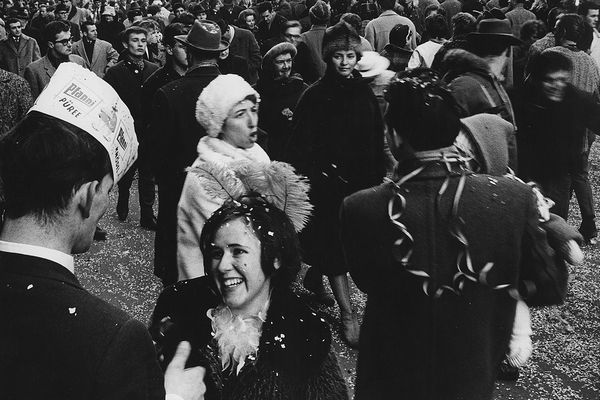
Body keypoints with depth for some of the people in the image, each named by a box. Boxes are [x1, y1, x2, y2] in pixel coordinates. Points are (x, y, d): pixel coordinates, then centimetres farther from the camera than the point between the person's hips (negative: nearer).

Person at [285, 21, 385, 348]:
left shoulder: (365, 93, 5)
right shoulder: (315, 97, -8)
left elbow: (377, 142, 8)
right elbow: (302, 146, -9)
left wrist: (376, 178, 4)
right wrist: (320, 172, -16)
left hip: (360, 182, 5)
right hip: (327, 184, -5)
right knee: (333, 246, -4)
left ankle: (314, 280, 39)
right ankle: (346, 312, -1)